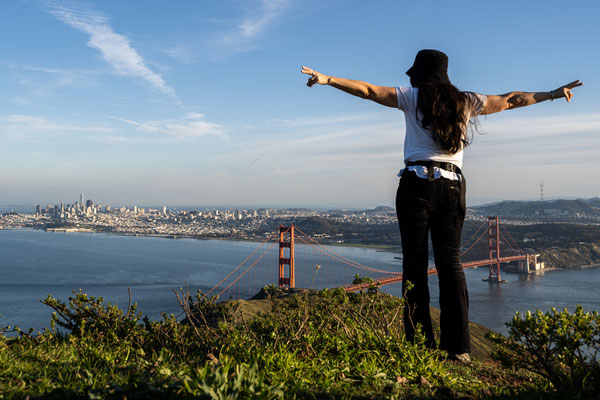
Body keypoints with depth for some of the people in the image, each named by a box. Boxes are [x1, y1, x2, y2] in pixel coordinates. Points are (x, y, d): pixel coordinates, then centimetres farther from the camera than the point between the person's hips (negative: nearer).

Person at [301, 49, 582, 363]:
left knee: (415, 262, -1)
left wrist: (328, 79, 5)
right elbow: (510, 100, 26)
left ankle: (420, 344, -3)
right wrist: (553, 94, 38)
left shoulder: (413, 97, 6)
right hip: (453, 186, 3)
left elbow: (367, 90, 2)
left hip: (417, 183, -3)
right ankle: (458, 347, -1)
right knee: (450, 263, 4)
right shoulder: (466, 102, 16)